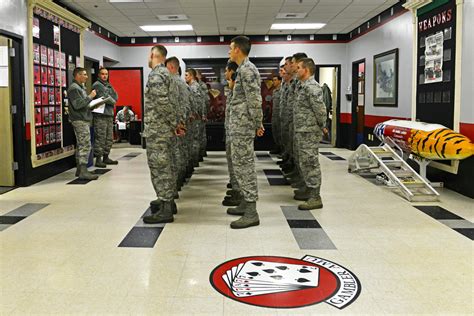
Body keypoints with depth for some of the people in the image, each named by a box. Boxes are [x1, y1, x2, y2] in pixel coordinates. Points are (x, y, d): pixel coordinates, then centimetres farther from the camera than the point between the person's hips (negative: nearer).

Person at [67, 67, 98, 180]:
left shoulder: (81, 87, 21)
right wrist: (90, 96, -16)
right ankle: (83, 171, -14)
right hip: (80, 121, -11)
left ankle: (80, 169, 18)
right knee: (85, 145, -13)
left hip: (84, 120, 11)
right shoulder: (74, 88, -11)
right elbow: (77, 104, -21)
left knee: (81, 145, 12)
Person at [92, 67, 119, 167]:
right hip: (100, 115, -8)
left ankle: (106, 158, 19)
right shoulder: (97, 85, -3)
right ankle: (98, 160, -6)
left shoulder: (109, 85, 22)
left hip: (109, 114, 8)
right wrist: (112, 101, 2)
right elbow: (105, 97, -13)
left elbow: (115, 97, 10)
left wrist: (110, 100, -7)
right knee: (100, 137, -9)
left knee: (109, 138, 11)